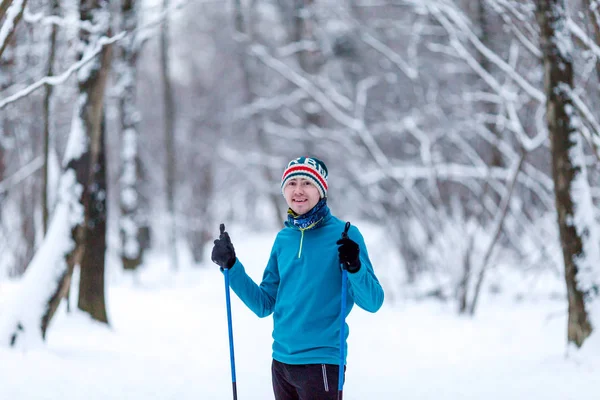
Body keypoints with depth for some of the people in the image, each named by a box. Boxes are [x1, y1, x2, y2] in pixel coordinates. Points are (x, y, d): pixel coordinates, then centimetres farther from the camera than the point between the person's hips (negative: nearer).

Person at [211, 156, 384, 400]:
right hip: (281, 361, 6)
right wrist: (231, 266, 4)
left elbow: (372, 302, -11)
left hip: (321, 363, -6)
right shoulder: (283, 239, 9)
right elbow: (264, 305, 13)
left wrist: (355, 267, -29)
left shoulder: (343, 234, -7)